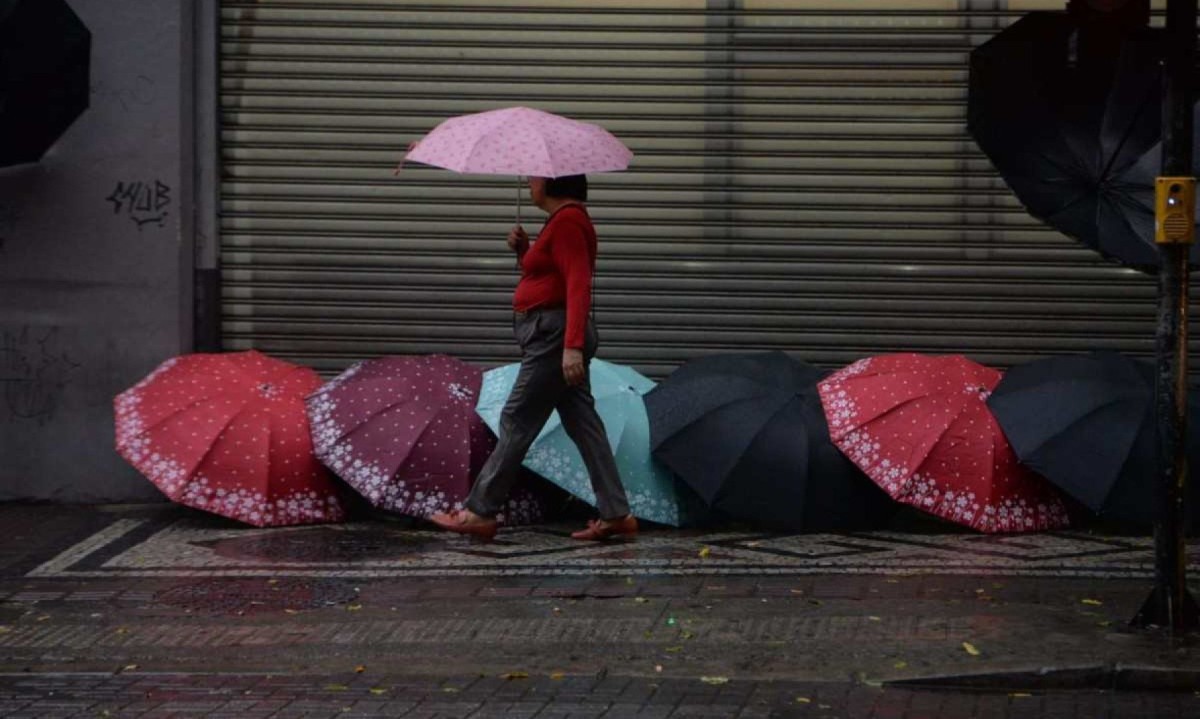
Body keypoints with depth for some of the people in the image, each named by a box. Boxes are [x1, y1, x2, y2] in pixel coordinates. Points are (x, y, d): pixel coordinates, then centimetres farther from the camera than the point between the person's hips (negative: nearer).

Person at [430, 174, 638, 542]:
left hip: (554, 336, -10)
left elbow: (578, 284, -24)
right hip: (552, 336, 10)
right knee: (583, 423, 8)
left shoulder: (567, 222, -15)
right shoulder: (563, 220, 17)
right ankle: (615, 513, 6)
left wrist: (572, 346, -30)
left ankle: (481, 512, 1)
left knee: (517, 421, -4)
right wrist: (523, 249, 5)